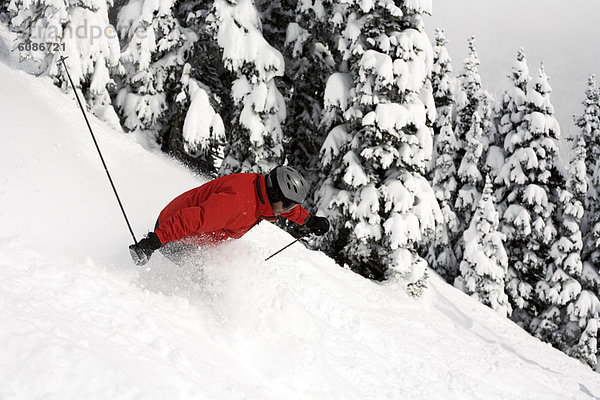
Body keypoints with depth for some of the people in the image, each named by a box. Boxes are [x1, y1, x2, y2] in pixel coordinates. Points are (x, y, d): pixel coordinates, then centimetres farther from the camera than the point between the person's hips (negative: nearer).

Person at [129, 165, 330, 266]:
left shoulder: (262, 188, -4)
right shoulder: (236, 201, -34)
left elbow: (287, 208, 21)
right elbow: (194, 218, -42)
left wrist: (309, 220, 32)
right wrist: (154, 241, -48)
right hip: (175, 235, -9)